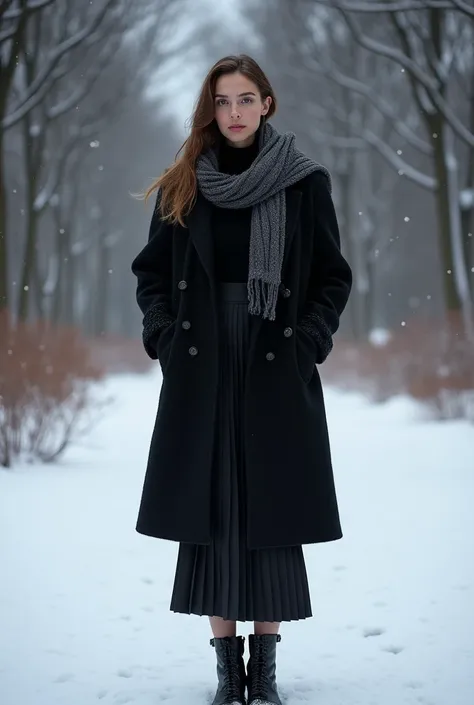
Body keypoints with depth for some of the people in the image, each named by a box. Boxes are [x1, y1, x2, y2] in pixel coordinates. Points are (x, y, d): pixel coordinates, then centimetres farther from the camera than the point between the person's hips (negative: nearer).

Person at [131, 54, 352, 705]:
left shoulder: (306, 182, 3)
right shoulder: (182, 187, 8)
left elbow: (334, 278, 5)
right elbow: (152, 273, 12)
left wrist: (310, 342, -8)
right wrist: (165, 336, -3)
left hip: (277, 371, -1)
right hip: (202, 370, 2)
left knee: (271, 515, 1)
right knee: (209, 515, 1)